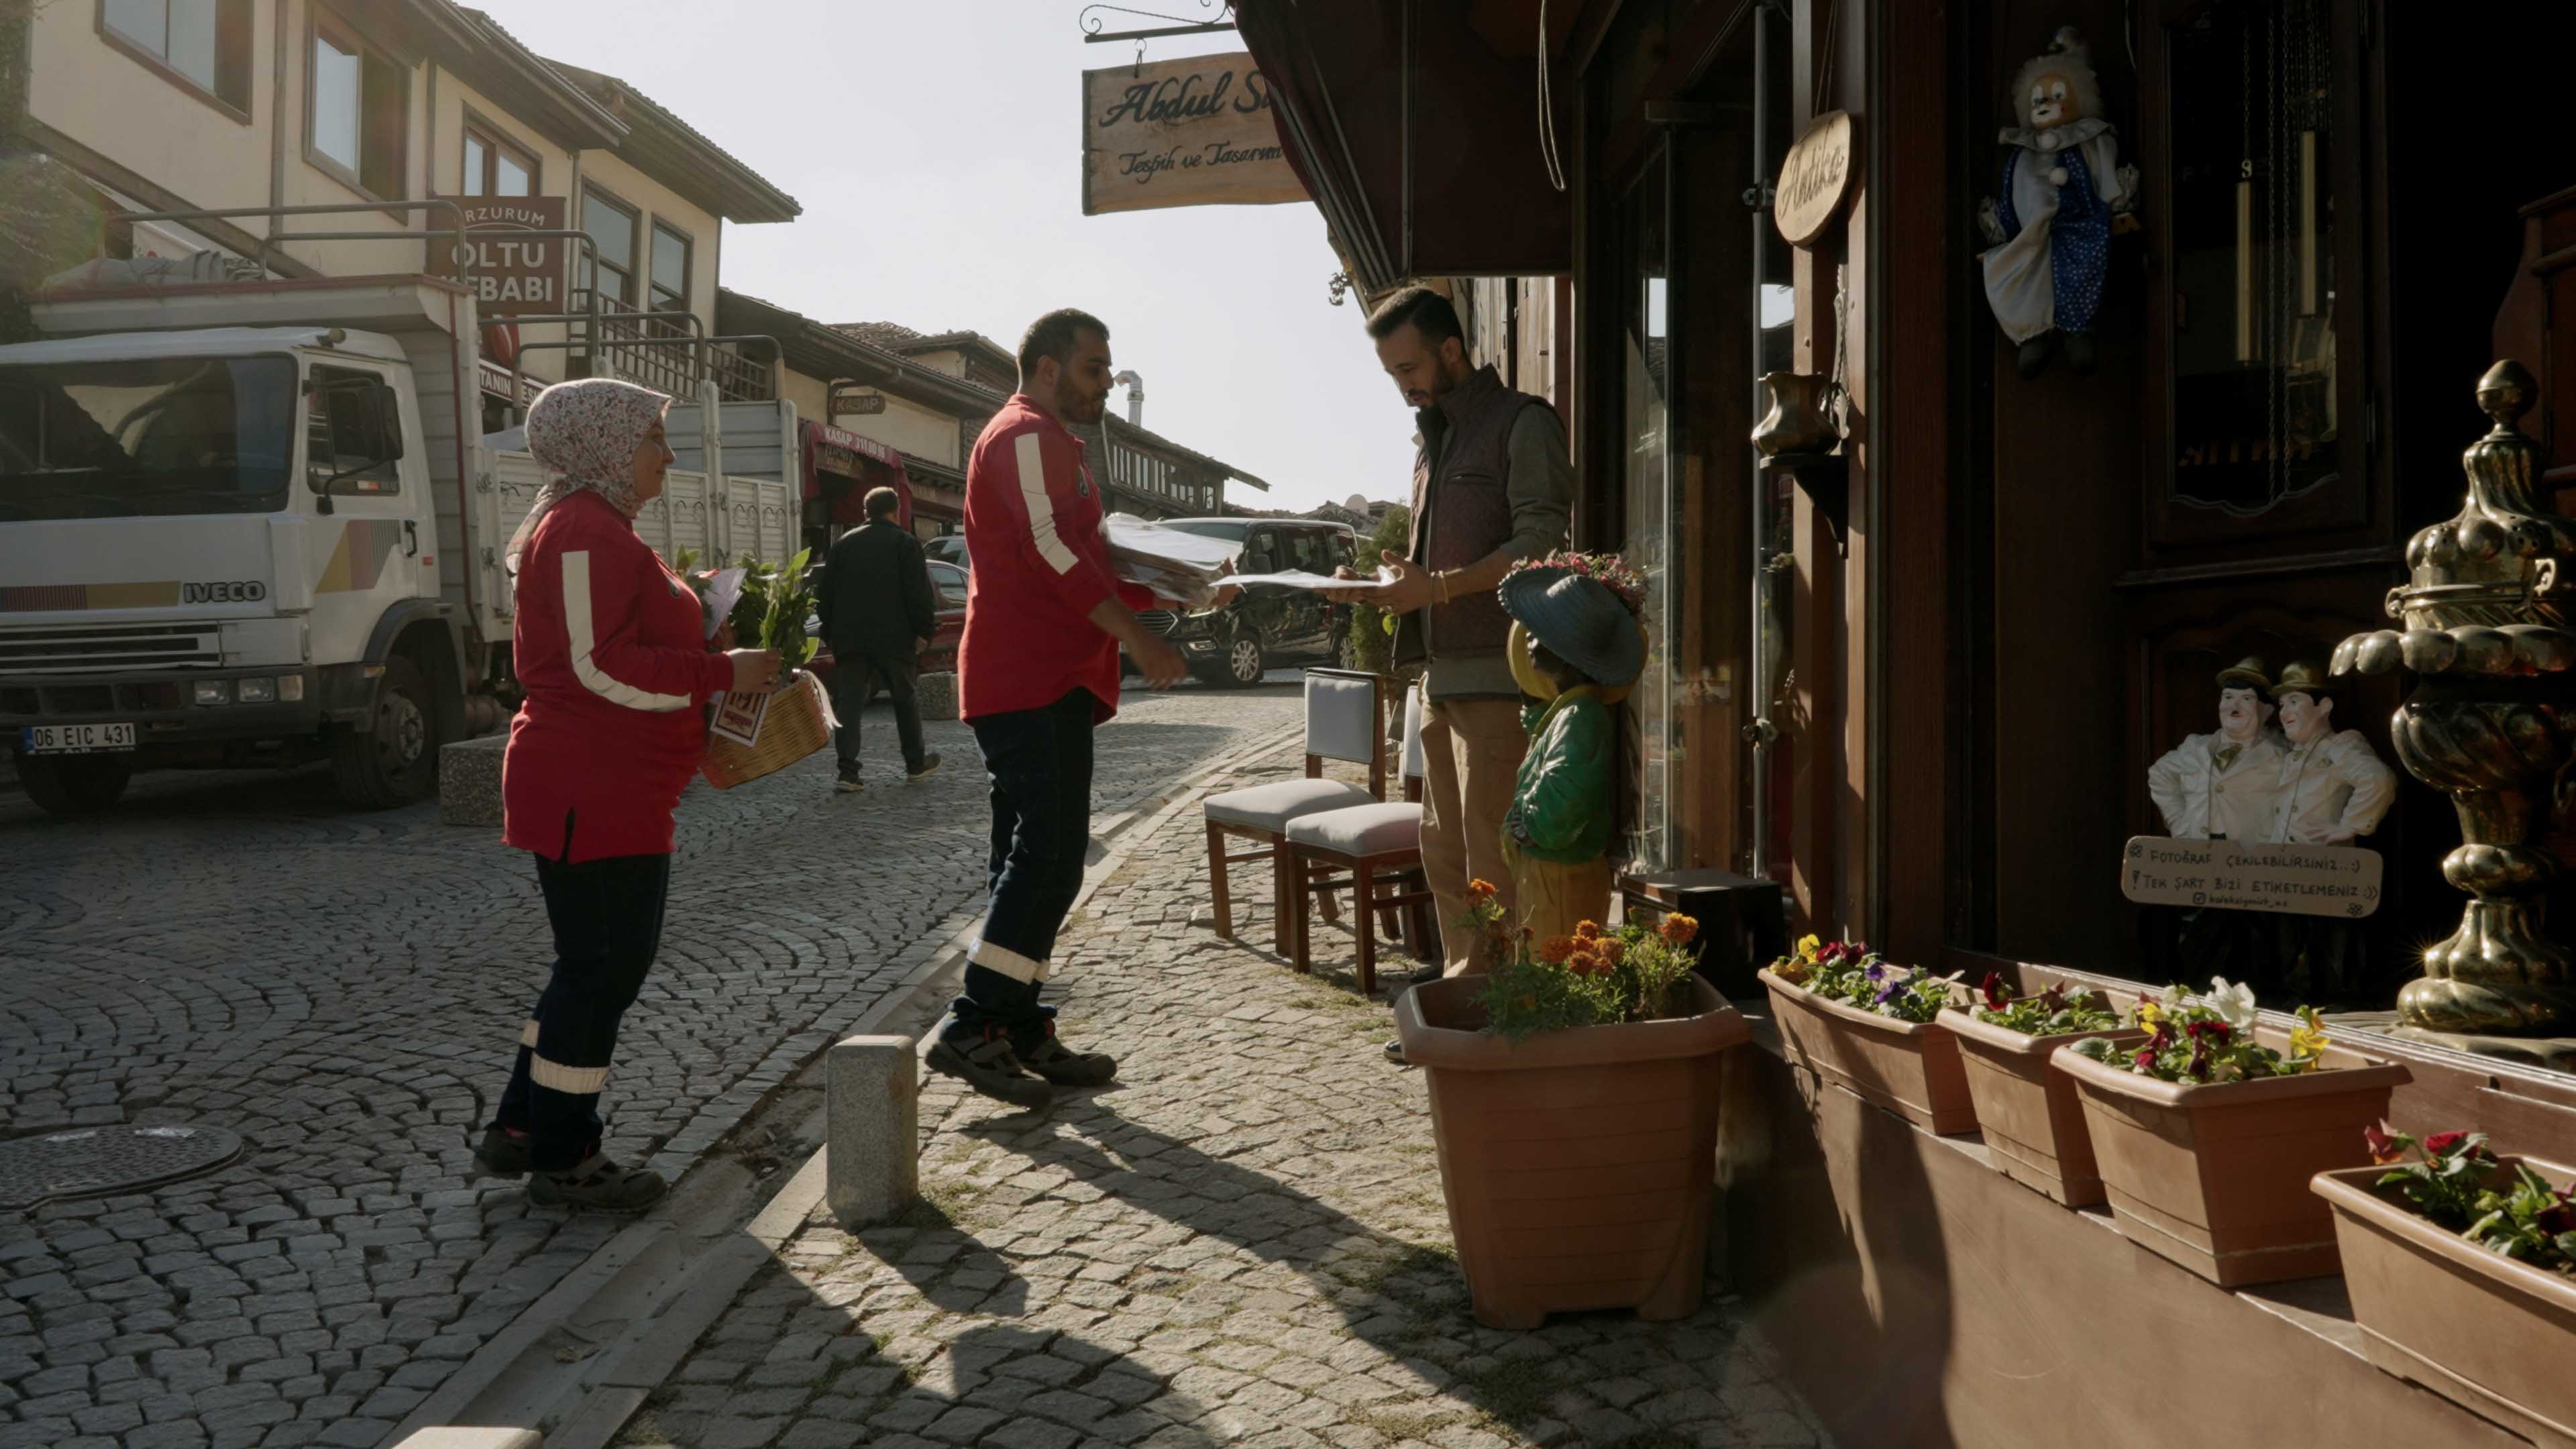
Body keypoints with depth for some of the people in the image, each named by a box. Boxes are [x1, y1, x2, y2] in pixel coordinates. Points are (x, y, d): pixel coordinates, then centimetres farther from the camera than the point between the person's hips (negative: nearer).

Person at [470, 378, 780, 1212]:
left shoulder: (596, 529, 20)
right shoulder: (587, 533, -16)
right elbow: (602, 667, -24)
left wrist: (716, 654, 16)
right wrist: (723, 673, -19)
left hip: (609, 792, 11)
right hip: (592, 792, -11)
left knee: (601, 965, 18)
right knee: (602, 970, -2)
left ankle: (520, 1131, 28)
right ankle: (563, 1161, 10)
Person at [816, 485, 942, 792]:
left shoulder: (843, 543, 12)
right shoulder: (905, 542, -1)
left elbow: (828, 593, 12)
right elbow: (919, 593, -9)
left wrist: (830, 635, 17)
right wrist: (924, 631, -2)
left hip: (849, 637, 3)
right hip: (894, 637, -3)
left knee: (848, 702, -1)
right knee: (905, 699, 13)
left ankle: (848, 772, -12)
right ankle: (915, 763, 22)